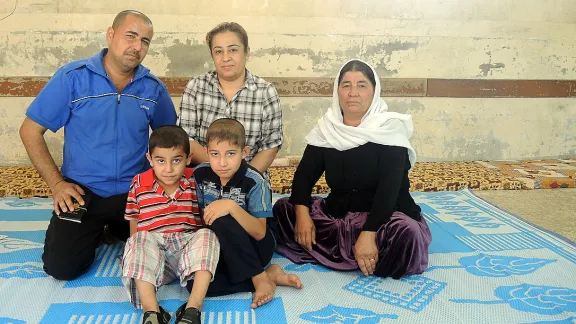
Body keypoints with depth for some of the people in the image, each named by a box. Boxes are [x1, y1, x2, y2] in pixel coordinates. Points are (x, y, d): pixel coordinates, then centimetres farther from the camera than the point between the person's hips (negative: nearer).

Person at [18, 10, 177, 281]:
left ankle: (116, 228, 23)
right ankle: (94, 231, 22)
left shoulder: (153, 87, -1)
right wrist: (57, 184, -9)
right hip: (82, 191, -2)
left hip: (136, 192, 2)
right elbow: (30, 131, -3)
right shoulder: (72, 77, -9)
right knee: (62, 266, -12)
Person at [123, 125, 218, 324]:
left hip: (187, 248, 0)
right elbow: (134, 223, 13)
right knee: (141, 239, -31)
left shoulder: (196, 181, 1)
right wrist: (136, 252, 1)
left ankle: (192, 308, -40)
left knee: (207, 235, -30)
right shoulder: (139, 185, 3)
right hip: (152, 250, 0)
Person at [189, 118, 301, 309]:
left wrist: (232, 206, -37)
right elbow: (203, 215, 8)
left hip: (256, 245, -5)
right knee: (193, 281, -24)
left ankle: (259, 277, -16)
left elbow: (259, 232, -24)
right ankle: (271, 275, -14)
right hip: (221, 247, 5)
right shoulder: (200, 174, -6)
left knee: (223, 221, -35)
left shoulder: (254, 182, -20)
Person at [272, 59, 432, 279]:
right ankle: (350, 255, -13)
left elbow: (389, 188, -23)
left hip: (383, 215, -4)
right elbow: (304, 175, -1)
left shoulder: (390, 128, -13)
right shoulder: (327, 127, 1)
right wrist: (302, 214, -19)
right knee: (282, 209, -7)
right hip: (337, 214, 5)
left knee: (407, 233, -35)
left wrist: (368, 234, -33)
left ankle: (329, 255, -16)